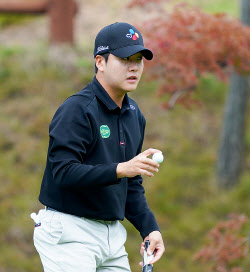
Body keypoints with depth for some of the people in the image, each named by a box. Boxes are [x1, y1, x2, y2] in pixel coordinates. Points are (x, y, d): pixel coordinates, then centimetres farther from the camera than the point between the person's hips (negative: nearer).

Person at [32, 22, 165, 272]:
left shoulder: (134, 115, 13)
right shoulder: (76, 110, -13)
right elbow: (63, 172, -22)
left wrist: (149, 228, 8)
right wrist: (120, 169, -31)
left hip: (113, 236, 8)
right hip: (69, 233, -8)